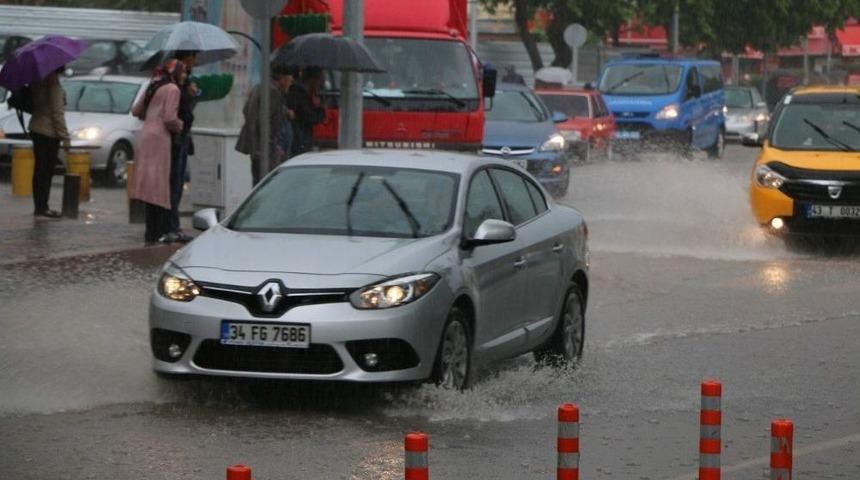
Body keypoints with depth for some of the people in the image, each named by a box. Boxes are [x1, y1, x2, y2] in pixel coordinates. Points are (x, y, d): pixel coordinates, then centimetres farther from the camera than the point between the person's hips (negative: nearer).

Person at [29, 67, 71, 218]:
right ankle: (42, 207, -4)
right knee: (46, 170, -4)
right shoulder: (54, 84, -15)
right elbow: (58, 113, -16)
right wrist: (65, 138, -13)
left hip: (36, 130, 8)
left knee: (40, 170, 12)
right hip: (49, 132, -8)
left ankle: (39, 206, 15)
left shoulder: (38, 81, 8)